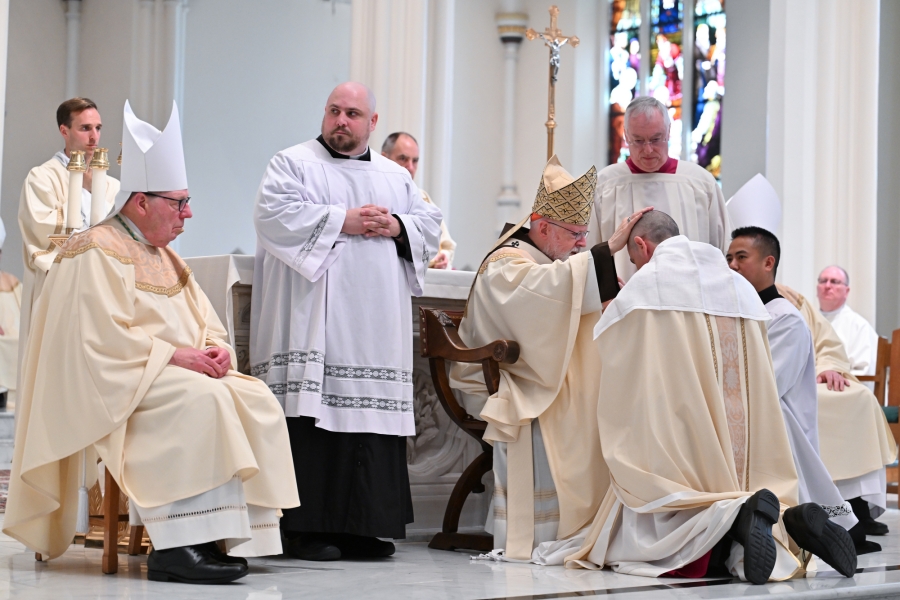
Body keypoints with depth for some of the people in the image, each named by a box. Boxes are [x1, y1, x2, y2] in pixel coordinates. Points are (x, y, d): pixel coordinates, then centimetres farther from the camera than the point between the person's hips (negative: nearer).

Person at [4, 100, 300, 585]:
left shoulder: (166, 258, 22)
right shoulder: (96, 252, -8)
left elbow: (207, 323, 20)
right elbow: (103, 335, -20)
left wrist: (215, 349, -4)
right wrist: (175, 354, -22)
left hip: (182, 372, 9)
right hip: (113, 386, -9)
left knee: (255, 398, -9)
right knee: (200, 399, -33)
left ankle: (237, 535, -17)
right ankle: (180, 546, -37)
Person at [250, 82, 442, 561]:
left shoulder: (396, 176, 22)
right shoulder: (292, 163, 7)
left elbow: (430, 222, 17)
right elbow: (275, 214, -9)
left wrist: (397, 227, -4)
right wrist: (343, 220, -11)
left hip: (376, 328, 5)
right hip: (315, 324, -5)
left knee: (372, 412, 0)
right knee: (314, 418, -11)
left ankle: (364, 525, 4)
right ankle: (307, 528, -9)